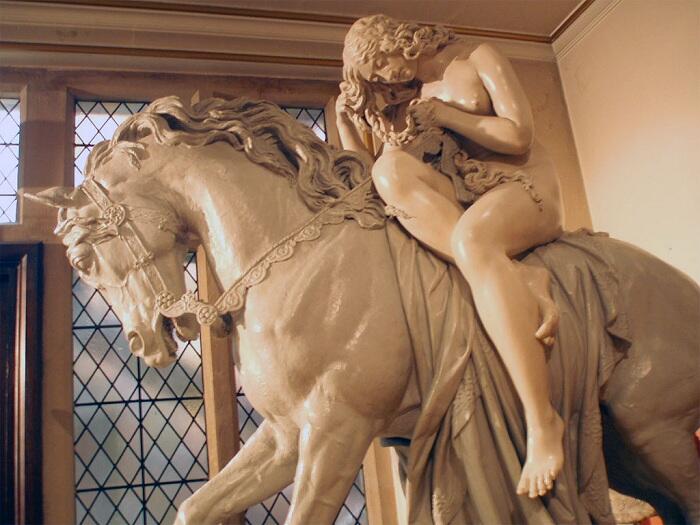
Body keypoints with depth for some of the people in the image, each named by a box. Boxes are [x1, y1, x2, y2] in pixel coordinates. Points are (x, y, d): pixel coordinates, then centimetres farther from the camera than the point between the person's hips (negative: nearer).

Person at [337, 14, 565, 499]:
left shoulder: (478, 60, 7)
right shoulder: (412, 98, 21)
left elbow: (518, 136, -6)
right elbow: (386, 171, 11)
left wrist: (443, 113, -4)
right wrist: (346, 122, 4)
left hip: (526, 190, -5)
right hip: (464, 207, 5)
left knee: (470, 239, -40)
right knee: (391, 167, -24)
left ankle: (543, 421, -37)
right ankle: (522, 279, -32)